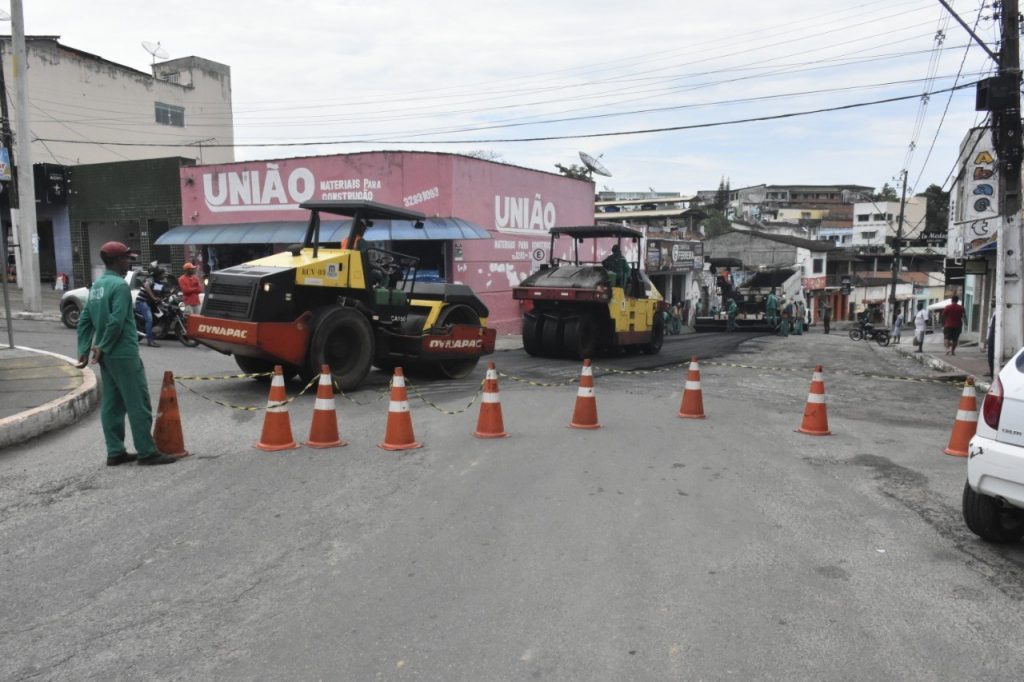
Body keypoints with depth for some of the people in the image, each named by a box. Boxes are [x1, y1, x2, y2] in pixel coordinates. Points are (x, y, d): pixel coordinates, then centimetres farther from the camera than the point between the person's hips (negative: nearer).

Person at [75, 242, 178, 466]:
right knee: (138, 404, -3)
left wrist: (84, 350, 10)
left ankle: (115, 452, 15)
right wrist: (103, 348, -12)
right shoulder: (120, 285, -15)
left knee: (111, 404, 11)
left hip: (107, 356, 9)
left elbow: (84, 320, 12)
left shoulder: (96, 286, 13)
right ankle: (146, 452, 1)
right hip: (124, 354, -9)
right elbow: (116, 321, -23)